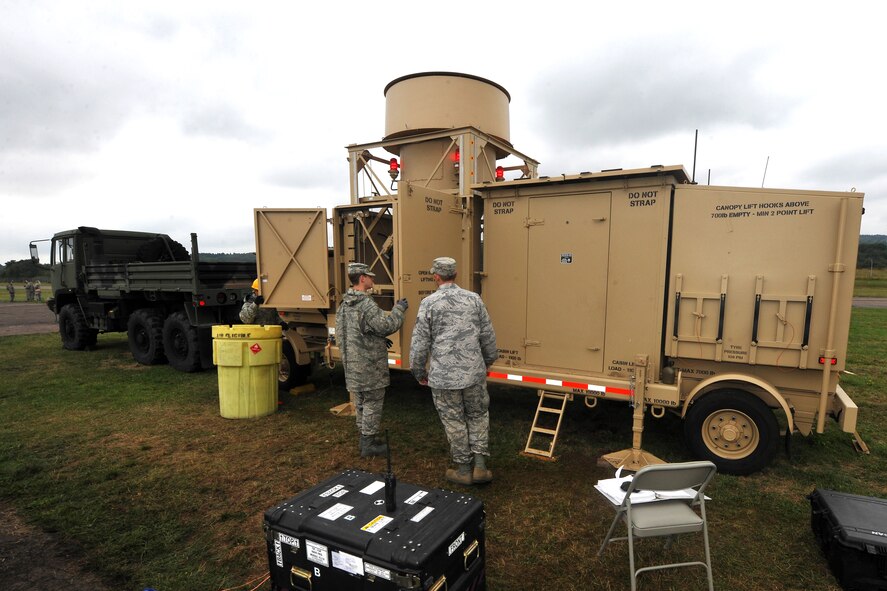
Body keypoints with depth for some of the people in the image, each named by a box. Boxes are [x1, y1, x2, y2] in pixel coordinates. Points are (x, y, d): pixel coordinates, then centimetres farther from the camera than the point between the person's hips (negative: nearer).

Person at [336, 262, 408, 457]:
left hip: (352, 367, 9)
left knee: (361, 404, 19)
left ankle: (365, 439, 31)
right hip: (370, 367, -9)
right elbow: (387, 325, -24)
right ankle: (369, 444, 13)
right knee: (372, 404, 4)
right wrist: (399, 309, -7)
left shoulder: (344, 306, 10)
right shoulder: (366, 304, -20)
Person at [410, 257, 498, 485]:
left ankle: (463, 470, 24)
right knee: (478, 416, 19)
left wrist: (419, 371, 8)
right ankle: (480, 466, 17)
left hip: (443, 375, -2)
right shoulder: (474, 299, 0)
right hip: (474, 372, 2)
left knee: (454, 421, 12)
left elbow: (420, 342, -6)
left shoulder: (429, 303, -7)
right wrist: (488, 360, 23)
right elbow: (488, 335, 6)